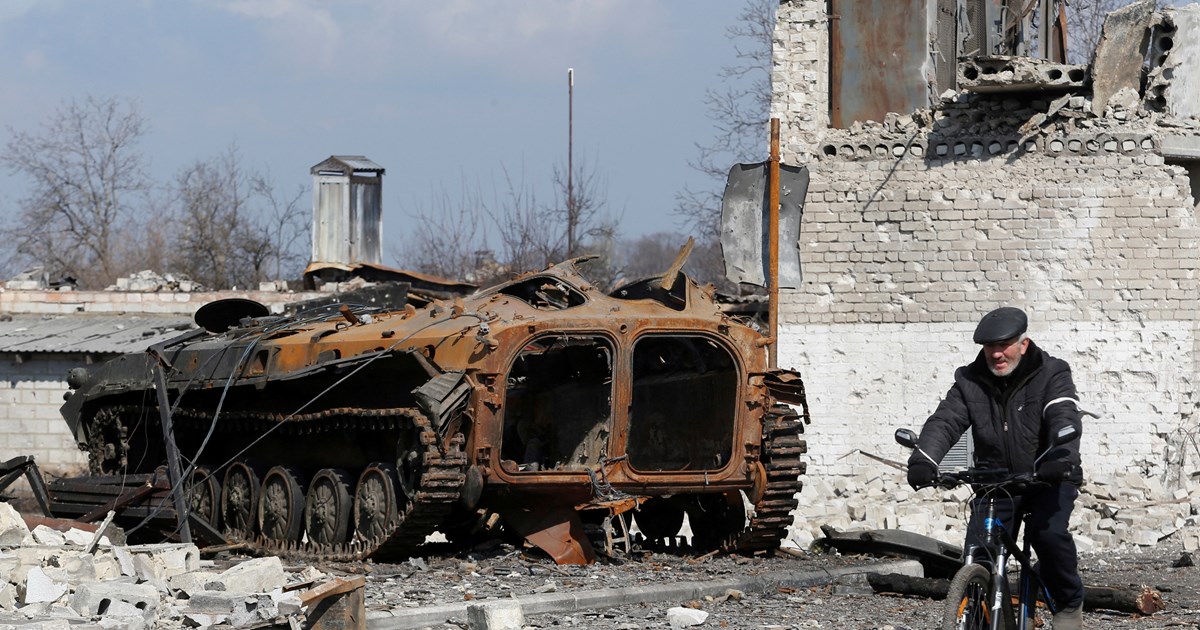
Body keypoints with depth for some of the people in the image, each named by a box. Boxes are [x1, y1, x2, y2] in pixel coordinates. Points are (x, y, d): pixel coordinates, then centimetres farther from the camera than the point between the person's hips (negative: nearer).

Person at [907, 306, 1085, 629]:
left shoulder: (1051, 374, -9)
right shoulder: (970, 381, -1)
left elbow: (1064, 419, -26)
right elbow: (945, 421, -15)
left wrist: (1062, 457, -48)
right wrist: (923, 458, -36)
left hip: (1049, 478, -3)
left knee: (1048, 532, -29)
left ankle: (1069, 602, -4)